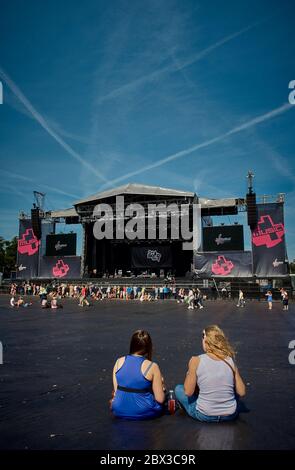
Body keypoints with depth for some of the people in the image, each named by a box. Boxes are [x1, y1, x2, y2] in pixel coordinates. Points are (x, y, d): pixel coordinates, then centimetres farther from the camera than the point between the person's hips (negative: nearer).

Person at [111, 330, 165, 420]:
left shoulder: (119, 362, -5)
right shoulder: (152, 367, -15)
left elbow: (116, 391, 2)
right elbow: (160, 399, -11)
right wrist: (161, 387, 10)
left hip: (119, 412, 2)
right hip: (144, 413, -1)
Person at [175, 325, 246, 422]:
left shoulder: (196, 361, -17)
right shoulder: (230, 361, -8)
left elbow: (188, 392, -11)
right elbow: (242, 392, -2)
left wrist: (189, 374, 5)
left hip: (204, 415, -3)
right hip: (230, 415, 4)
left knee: (178, 389, 20)